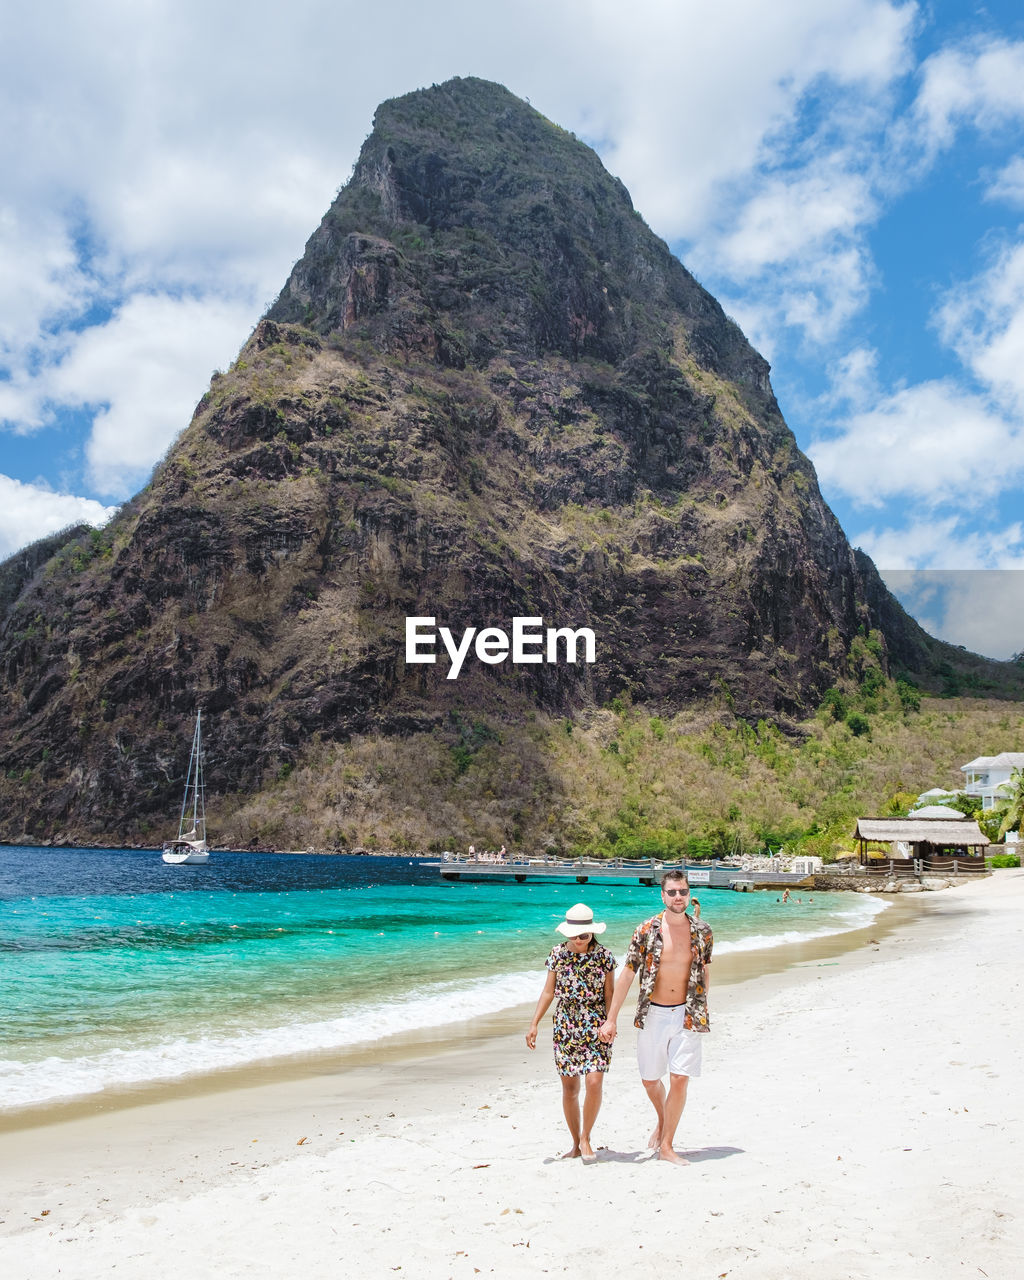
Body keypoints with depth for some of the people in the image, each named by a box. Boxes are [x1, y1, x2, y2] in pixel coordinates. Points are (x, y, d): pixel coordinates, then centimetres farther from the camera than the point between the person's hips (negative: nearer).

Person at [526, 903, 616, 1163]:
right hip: (565, 1026, 2)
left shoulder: (604, 956, -3)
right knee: (569, 1087, 5)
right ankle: (576, 1144, 20)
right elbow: (548, 992, 5)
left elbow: (609, 993, 2)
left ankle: (586, 1138, 6)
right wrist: (534, 1024, -1)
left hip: (596, 1025, -2)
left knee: (594, 1082, -14)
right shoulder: (558, 953, 1)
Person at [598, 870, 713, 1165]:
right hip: (653, 1015, 0)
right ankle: (662, 1120, 42)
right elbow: (627, 975, -5)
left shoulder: (702, 932, -2)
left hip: (686, 1015, 0)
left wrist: (702, 1014, 16)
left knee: (680, 1080, -5)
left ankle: (666, 1146, 9)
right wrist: (611, 1019, -7)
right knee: (650, 1080, 12)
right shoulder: (647, 930, -8)